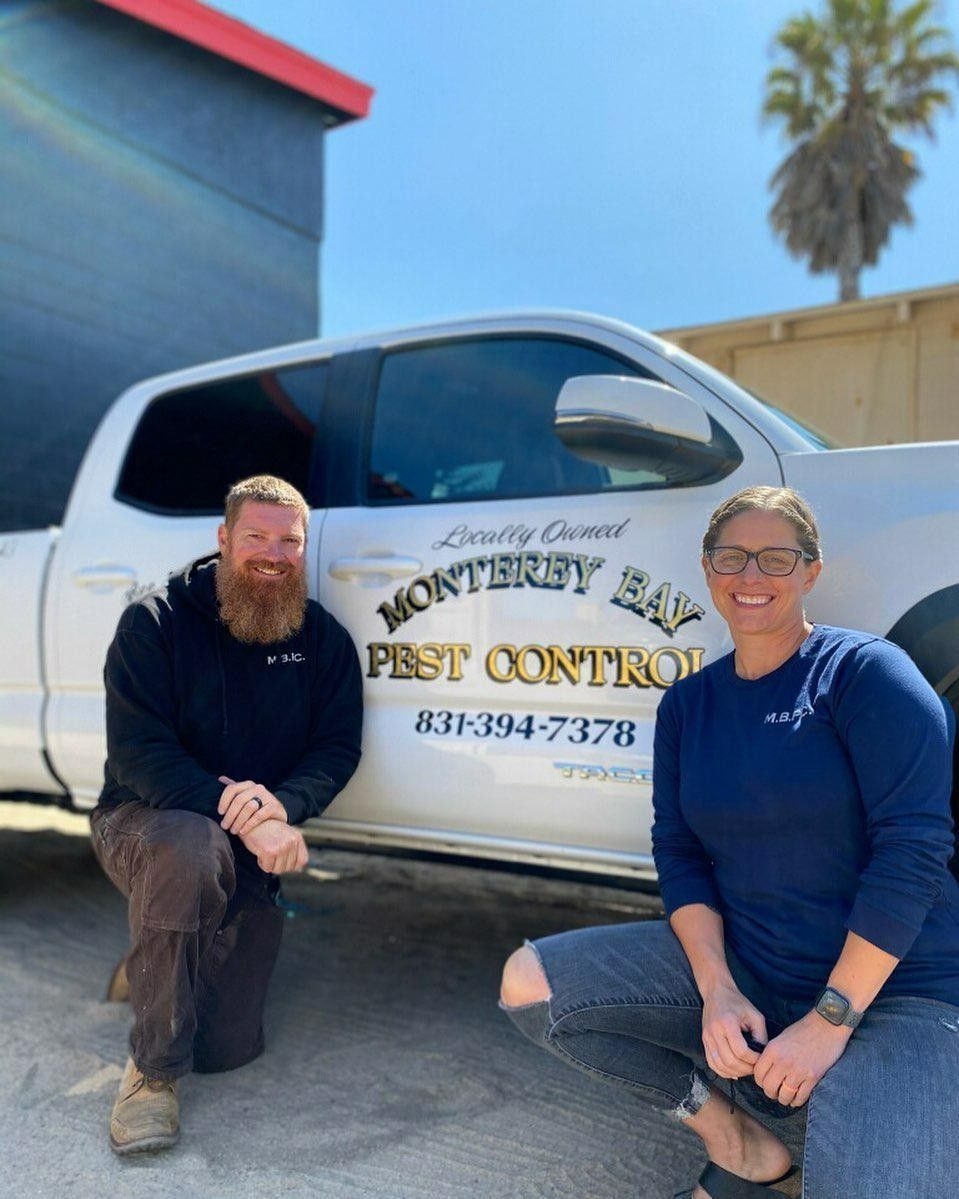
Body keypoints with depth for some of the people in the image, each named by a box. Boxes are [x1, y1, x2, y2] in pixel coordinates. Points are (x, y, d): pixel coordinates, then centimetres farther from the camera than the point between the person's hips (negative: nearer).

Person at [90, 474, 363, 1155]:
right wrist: (239, 813, -32)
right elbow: (137, 752, -19)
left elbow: (338, 749, -5)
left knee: (229, 1048, -3)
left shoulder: (324, 639, -1)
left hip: (252, 852, 3)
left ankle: (153, 967, 33)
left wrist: (281, 804, -28)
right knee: (190, 850, -41)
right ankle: (153, 1070, -19)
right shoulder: (156, 622, -11)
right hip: (144, 819, -3)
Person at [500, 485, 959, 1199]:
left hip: (892, 988, -5)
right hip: (742, 965, 6)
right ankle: (738, 1140, 4)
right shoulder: (687, 703, 6)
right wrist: (717, 990, -13)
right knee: (529, 984, -7)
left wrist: (831, 1020, -18)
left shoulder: (866, 671, -11)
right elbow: (678, 853, 4)